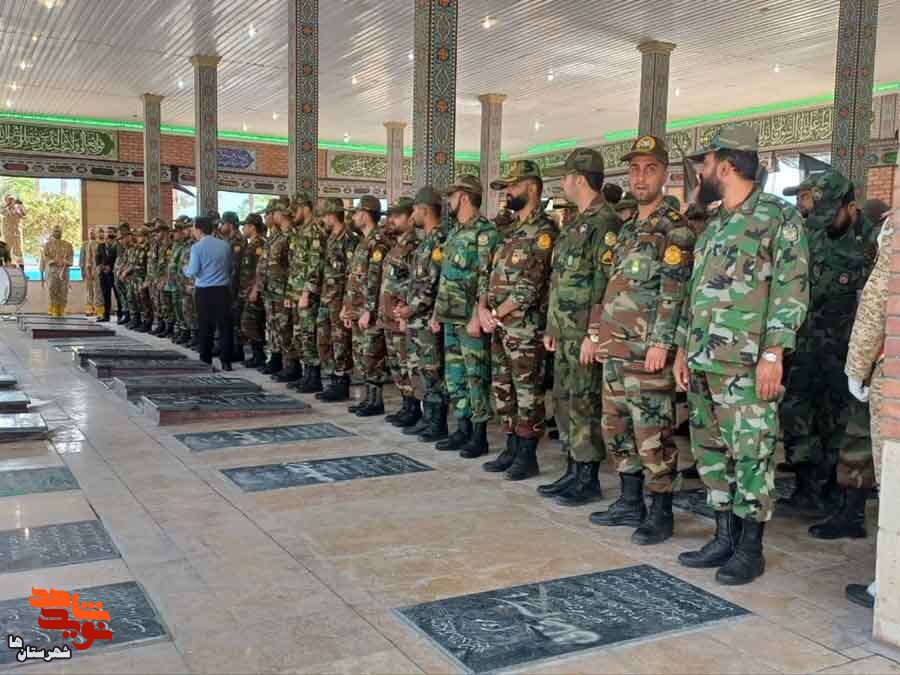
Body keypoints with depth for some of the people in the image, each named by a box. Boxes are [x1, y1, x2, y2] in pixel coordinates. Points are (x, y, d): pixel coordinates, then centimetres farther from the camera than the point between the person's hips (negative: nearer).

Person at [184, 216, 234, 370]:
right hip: (223, 289, 2)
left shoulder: (197, 247, -7)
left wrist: (185, 270, 12)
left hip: (204, 291, -2)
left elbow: (193, 271, -9)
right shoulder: (225, 245, 5)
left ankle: (206, 361, 13)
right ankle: (226, 361, 3)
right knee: (225, 326, 4)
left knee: (205, 327, 7)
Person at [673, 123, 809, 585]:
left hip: (745, 366, -8)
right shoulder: (714, 225, 18)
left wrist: (773, 354, -18)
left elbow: (792, 289, -12)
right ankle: (724, 538, 23)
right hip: (702, 363, 8)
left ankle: (750, 547, 10)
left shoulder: (778, 216, -6)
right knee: (710, 452, 12)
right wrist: (683, 348, 17)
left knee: (750, 454, -1)